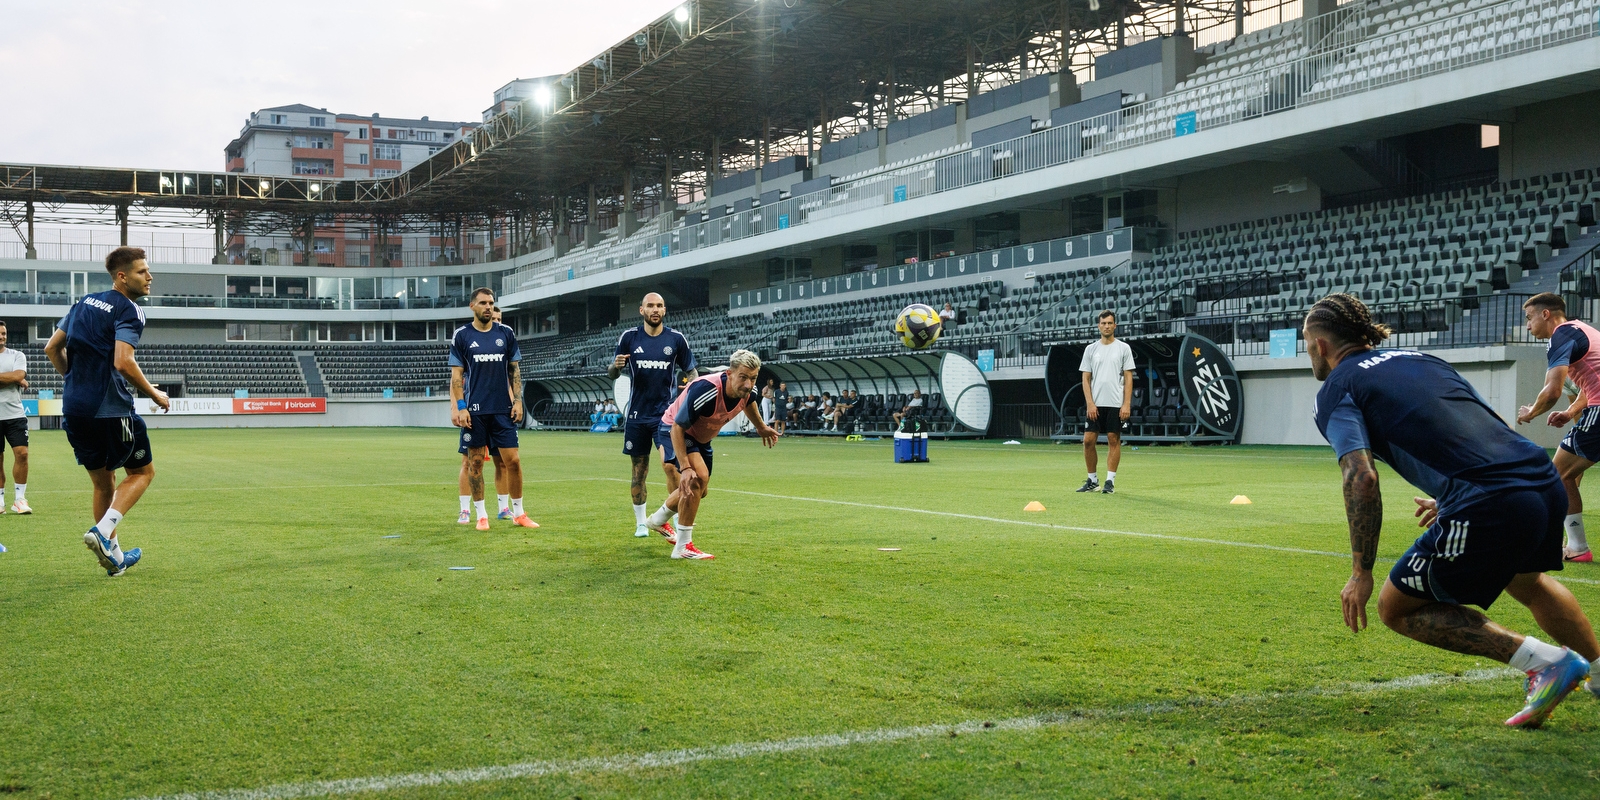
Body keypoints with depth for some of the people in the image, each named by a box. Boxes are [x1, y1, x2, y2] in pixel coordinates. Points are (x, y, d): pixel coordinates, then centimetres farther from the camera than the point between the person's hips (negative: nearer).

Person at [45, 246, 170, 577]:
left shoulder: (84, 302, 14)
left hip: (73, 410, 8)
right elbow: (123, 362, -21)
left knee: (103, 482, 18)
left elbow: (52, 348, 17)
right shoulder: (129, 310, -10)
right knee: (142, 471, 10)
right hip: (111, 410, -7)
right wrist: (156, 395, -9)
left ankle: (114, 556, 23)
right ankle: (103, 531, -9)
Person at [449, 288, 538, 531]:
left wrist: (518, 401, 2)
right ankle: (481, 515, 13)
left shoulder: (506, 334, 7)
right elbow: (456, 375, 1)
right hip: (475, 410, -2)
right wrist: (460, 407, -7)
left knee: (513, 460, 0)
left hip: (503, 409, 2)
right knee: (475, 462, 3)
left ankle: (518, 513, 13)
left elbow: (515, 370, 10)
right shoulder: (461, 336, 1)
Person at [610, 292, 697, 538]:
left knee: (670, 465, -15)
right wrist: (615, 366, -17)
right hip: (637, 414, 1)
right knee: (639, 470, 6)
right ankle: (641, 523, 19)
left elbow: (691, 372, 9)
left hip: (666, 413, -1)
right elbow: (612, 375, 7)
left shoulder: (677, 339, 1)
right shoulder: (629, 337, 2)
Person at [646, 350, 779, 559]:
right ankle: (683, 547, -18)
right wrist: (685, 467, -40)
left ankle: (658, 519, 50)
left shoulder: (747, 389, -19)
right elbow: (677, 428, -35)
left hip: (701, 438, 8)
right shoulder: (704, 391, -41)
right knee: (698, 477, -29)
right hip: (673, 431, -8)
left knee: (699, 491, 21)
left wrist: (761, 427, 21)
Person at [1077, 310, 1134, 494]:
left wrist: (1127, 404, -9)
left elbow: (1128, 378, 0)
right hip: (1095, 404, 2)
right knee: (1089, 440, -2)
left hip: (1116, 404, -2)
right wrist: (1090, 403, -4)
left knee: (1114, 440, -1)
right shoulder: (1091, 349, 8)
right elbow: (1086, 378, 7)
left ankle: (1110, 481, 4)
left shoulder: (1123, 348, 3)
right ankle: (1092, 480, 10)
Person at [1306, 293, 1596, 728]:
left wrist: (1361, 572, -5)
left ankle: (1545, 662, 3)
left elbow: (1362, 479, -11)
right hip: (1544, 480, 8)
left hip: (1487, 508, -8)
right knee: (1526, 582, 38)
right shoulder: (1419, 358, 25)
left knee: (1397, 608, 12)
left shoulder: (1335, 391, 4)